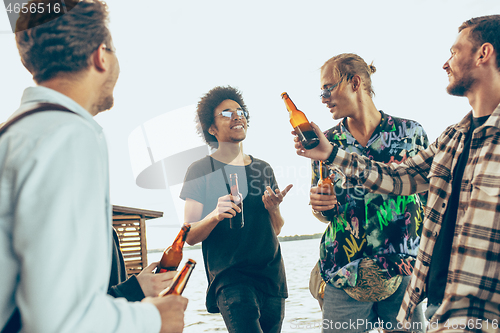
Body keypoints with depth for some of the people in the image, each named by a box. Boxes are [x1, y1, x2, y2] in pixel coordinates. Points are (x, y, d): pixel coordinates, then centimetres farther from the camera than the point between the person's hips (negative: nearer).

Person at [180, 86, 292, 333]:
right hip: (230, 278, -5)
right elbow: (190, 236, -5)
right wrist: (215, 215, -24)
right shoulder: (200, 170, -1)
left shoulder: (263, 169, 13)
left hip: (272, 276, 6)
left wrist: (273, 209, -5)